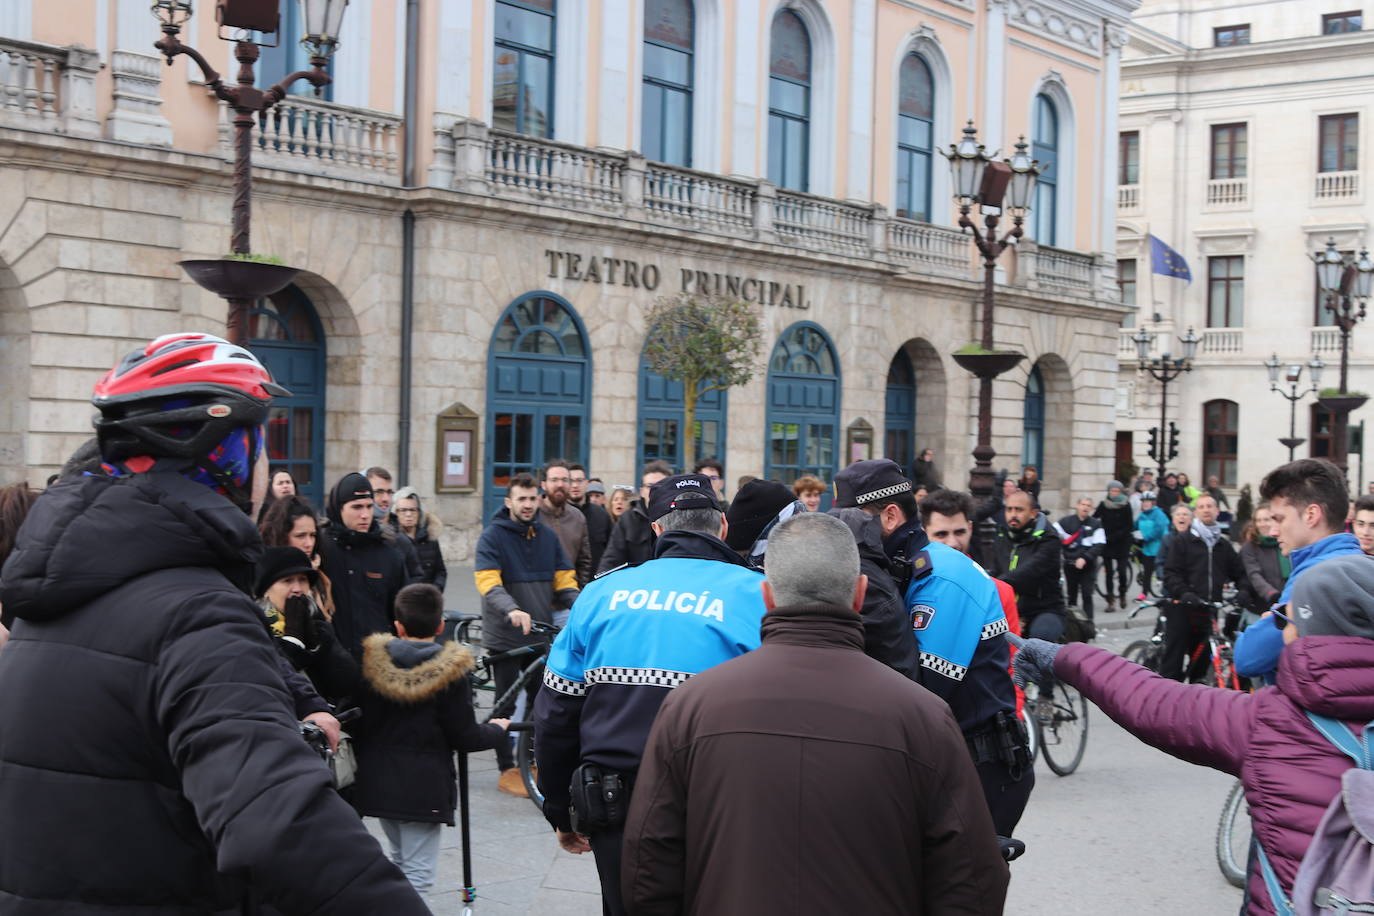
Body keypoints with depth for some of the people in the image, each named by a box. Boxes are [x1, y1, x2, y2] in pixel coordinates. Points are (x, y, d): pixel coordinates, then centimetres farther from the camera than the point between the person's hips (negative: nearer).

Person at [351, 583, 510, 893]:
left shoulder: (372, 662, 0)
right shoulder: (451, 671, -12)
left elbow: (359, 724, 6)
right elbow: (465, 737, -9)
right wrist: (498, 729, 10)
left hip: (376, 783, 5)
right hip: (423, 789, -5)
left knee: (400, 860, 24)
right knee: (417, 874, -2)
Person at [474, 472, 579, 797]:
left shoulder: (547, 536, 9)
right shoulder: (493, 536, -7)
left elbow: (564, 581, 9)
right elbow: (489, 584, -19)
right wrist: (512, 610, -36)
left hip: (541, 633, 5)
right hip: (505, 636, -5)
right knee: (508, 704, 2)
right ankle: (507, 770, 11)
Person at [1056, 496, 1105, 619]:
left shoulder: (1096, 524, -2)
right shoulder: (1066, 521, 2)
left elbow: (1099, 545, -10)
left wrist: (1084, 558, -20)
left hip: (1088, 566, -2)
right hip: (1070, 564, 2)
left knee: (1087, 595, -9)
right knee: (1072, 596, 10)